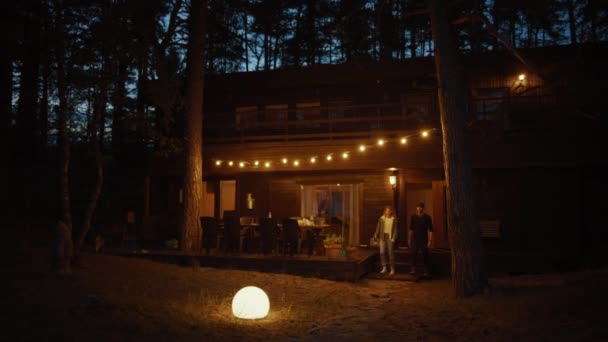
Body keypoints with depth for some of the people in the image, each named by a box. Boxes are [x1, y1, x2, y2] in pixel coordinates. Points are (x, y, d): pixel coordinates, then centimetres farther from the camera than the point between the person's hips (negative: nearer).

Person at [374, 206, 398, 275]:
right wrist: (376, 235, -8)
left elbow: (395, 229, -4)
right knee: (382, 252, -3)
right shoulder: (381, 218, 2)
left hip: (390, 237, -2)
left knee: (390, 253, -3)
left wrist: (394, 238, -13)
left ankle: (392, 269, 7)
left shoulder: (394, 219, -2)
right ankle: (384, 268, 7)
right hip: (383, 237, 2)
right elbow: (378, 227, 3)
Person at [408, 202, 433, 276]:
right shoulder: (413, 217, 6)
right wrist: (409, 239, 11)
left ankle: (426, 271, 8)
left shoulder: (427, 217, -3)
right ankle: (413, 270, 1)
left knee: (425, 255, 1)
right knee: (414, 255, -3)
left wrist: (430, 240, -11)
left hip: (424, 240, -2)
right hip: (415, 239, 2)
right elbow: (411, 229, 13)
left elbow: (430, 230, -4)